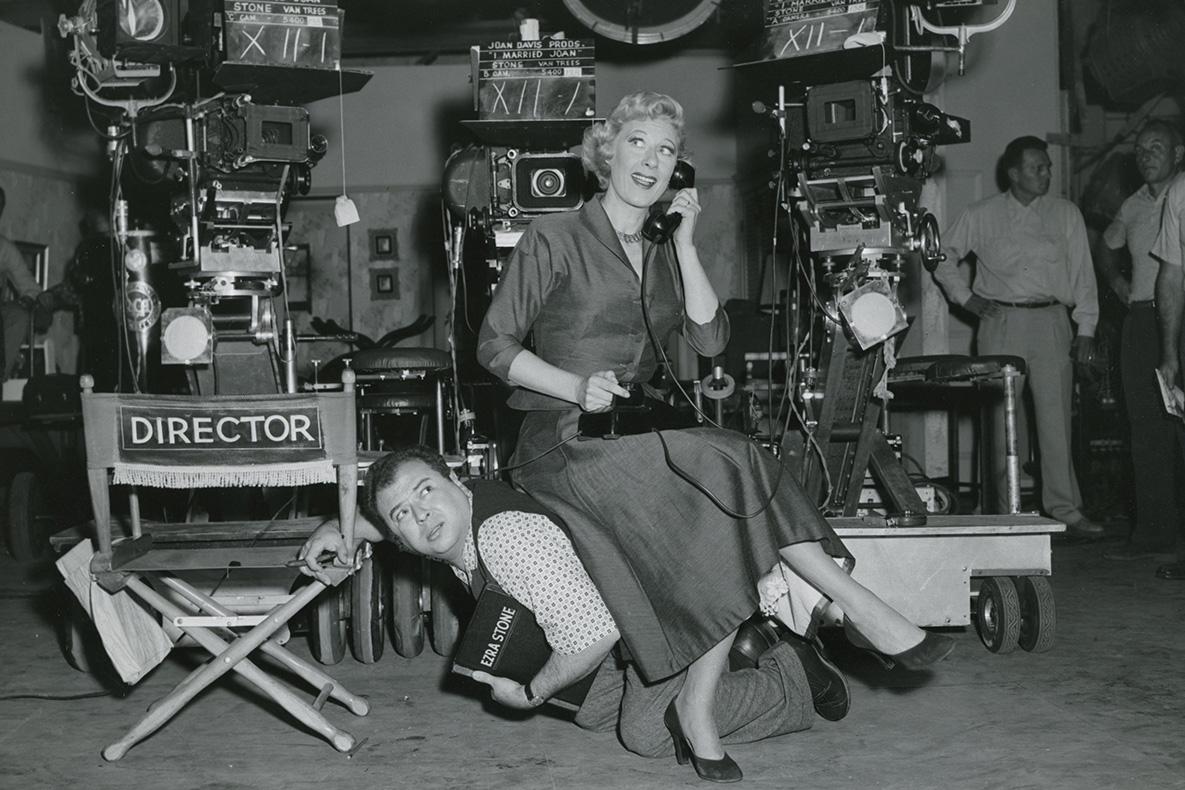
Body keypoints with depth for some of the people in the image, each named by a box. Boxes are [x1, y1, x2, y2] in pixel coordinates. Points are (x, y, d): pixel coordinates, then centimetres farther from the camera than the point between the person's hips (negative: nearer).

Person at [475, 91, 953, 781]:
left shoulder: (665, 253, 17)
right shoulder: (556, 240, 0)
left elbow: (711, 340, 3)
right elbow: (495, 346, -2)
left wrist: (685, 244, -3)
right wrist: (575, 386, -17)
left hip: (640, 437, 6)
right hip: (563, 441, -6)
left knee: (732, 529, -23)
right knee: (733, 465, -28)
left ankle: (698, 707, -18)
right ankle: (859, 607, -21)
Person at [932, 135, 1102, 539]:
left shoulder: (1066, 214, 11)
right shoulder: (981, 215, 7)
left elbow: (1082, 274, 9)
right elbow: (943, 255, 16)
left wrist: (1086, 328, 3)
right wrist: (965, 297, 6)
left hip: (1050, 321, 1)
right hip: (1000, 323, 0)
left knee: (1056, 417, -4)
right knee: (1000, 418, -1)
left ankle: (1065, 509, -1)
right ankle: (1006, 512, 5)